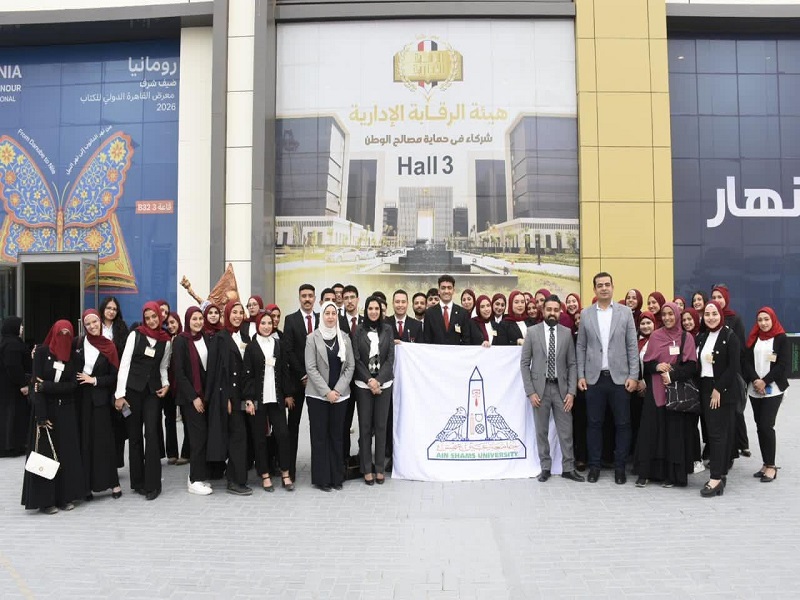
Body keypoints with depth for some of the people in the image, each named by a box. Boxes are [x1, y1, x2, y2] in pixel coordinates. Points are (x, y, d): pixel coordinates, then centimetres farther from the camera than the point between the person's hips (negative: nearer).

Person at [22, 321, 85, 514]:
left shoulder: (73, 355, 1)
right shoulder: (41, 352, -7)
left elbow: (73, 384, -5)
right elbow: (36, 383, -13)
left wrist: (47, 386, -18)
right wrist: (41, 415, -18)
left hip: (66, 410, 3)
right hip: (45, 408, -3)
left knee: (67, 453, 4)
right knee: (45, 454, 1)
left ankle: (65, 496, 12)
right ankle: (45, 499, 9)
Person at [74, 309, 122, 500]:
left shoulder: (109, 346, 0)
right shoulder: (78, 343, 2)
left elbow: (114, 376, 0)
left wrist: (95, 380, -10)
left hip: (100, 398, -1)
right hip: (80, 398, 1)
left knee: (104, 440, 0)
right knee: (84, 440, 3)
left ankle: (113, 482, 6)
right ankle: (86, 485, 10)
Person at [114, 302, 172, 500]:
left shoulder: (166, 341, 6)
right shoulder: (135, 335, -1)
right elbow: (124, 364, -4)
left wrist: (166, 384, -2)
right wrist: (120, 394, -9)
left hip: (153, 391, 1)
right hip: (133, 389, -1)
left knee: (152, 435, -7)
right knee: (134, 435, 6)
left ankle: (152, 484, -2)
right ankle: (138, 481, 17)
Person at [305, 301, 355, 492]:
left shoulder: (345, 338, 5)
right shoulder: (313, 338, -3)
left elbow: (350, 366, 3)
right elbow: (311, 367, -7)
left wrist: (338, 389, -8)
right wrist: (326, 391, -13)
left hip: (340, 394, 2)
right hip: (318, 395, -2)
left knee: (336, 435, 8)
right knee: (319, 436, 2)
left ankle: (336, 477, 16)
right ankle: (321, 478, 10)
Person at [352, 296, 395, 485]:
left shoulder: (387, 330, 4)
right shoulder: (358, 331, 1)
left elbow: (390, 358, 0)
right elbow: (356, 359, -1)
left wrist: (379, 380, -10)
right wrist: (369, 380, -10)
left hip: (384, 383, 1)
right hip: (363, 384, -1)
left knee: (381, 425, 4)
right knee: (365, 426, 2)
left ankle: (380, 468, 13)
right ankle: (366, 469, 10)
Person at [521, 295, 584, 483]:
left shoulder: (567, 333, 3)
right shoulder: (533, 332, -2)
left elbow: (572, 364, 4)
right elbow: (524, 363, -2)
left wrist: (571, 391, -4)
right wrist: (530, 392, -8)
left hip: (561, 387, 1)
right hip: (540, 388, -1)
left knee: (566, 431, 3)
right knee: (541, 431, 7)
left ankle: (568, 468, 15)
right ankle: (545, 468, 17)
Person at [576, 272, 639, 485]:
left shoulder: (625, 312, 3)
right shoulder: (586, 314, 5)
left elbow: (632, 346, 2)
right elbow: (581, 347, 7)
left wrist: (633, 375, -4)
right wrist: (581, 375, 1)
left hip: (619, 377, 0)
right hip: (594, 378, 1)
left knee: (622, 424, 4)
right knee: (594, 423, 6)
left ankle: (620, 467, 15)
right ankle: (594, 466, 16)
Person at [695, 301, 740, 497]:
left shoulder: (730, 336, -7)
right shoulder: (701, 337, 13)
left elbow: (734, 367, -13)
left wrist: (718, 389, -16)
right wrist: (704, 388, 3)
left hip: (724, 391, -6)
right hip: (706, 390, 6)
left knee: (719, 433, -9)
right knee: (712, 432, 8)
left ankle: (716, 478, -8)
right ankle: (722, 472, 17)